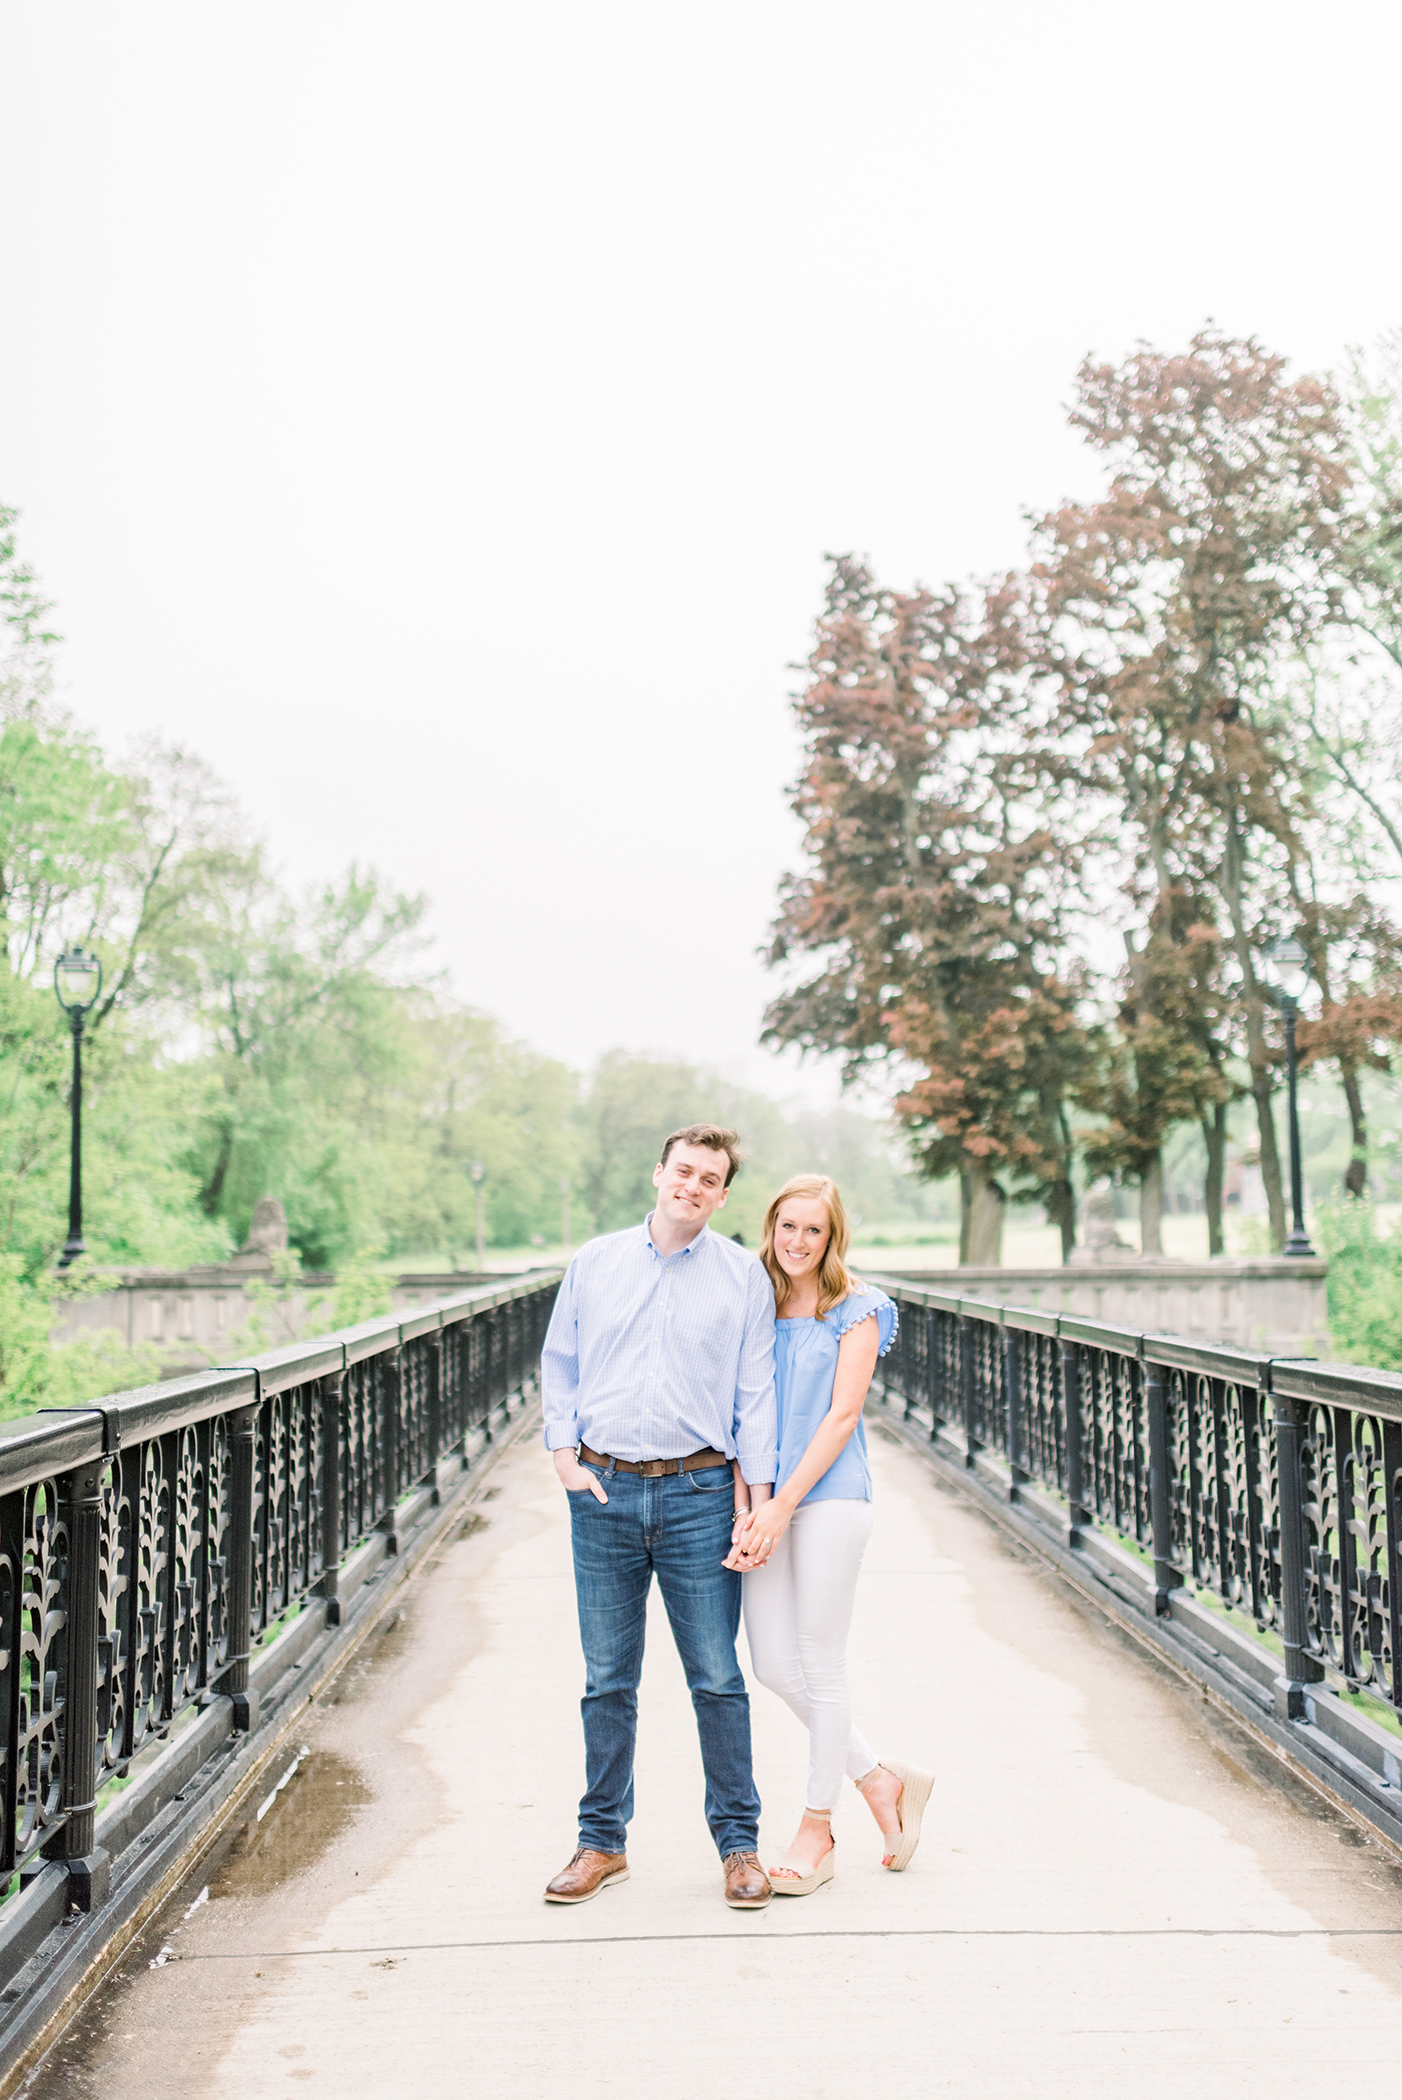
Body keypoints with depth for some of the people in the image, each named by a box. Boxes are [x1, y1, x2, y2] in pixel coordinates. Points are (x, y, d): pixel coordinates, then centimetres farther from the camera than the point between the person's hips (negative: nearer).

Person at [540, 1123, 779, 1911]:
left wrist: (758, 1504, -3)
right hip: (604, 1492, 2)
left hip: (699, 1492, -1)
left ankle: (739, 1844, 17)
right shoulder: (596, 1262, 7)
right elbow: (559, 1365, 13)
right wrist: (565, 1455, 0)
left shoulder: (744, 1276, 2)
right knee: (608, 1680, 9)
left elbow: (757, 1394, 2)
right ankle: (603, 1842, 22)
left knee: (718, 1680, 3)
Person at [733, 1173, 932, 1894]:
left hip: (829, 1495, -5)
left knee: (820, 1664, 1)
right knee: (772, 1665, 5)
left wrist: (782, 1505, -14)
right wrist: (746, 1505, -5)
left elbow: (841, 1416, -8)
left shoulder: (857, 1311, -2)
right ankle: (882, 1781, 25)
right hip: (767, 1500, 5)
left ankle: (817, 1829, 17)